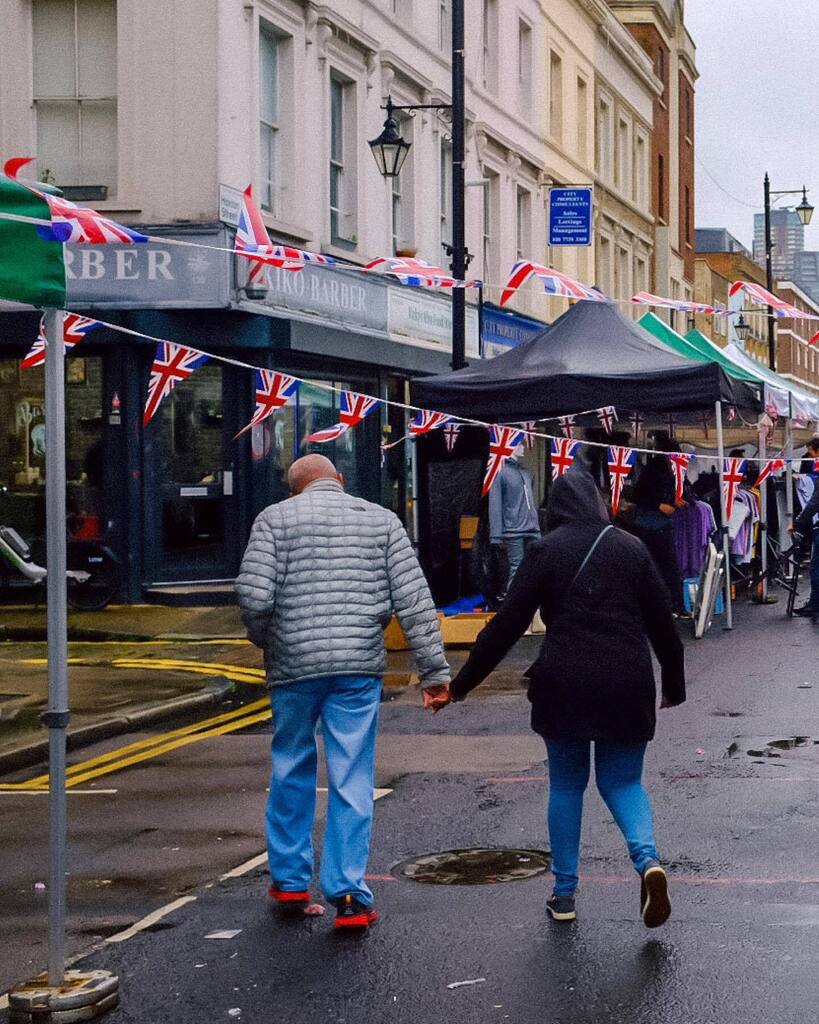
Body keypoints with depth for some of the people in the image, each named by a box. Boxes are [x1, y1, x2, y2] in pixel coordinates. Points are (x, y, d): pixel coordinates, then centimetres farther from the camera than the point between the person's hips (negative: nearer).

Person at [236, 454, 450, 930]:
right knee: (352, 781, 3)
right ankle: (350, 898, 1)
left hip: (293, 664, 0)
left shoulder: (275, 518, 3)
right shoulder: (382, 520, 8)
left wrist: (264, 641, 11)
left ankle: (290, 880, 27)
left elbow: (253, 595, -8)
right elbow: (414, 600, 1)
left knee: (292, 771, 18)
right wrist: (435, 669, 2)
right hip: (359, 667, 0)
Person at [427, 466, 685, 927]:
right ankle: (648, 859, -14)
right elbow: (662, 621, 10)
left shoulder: (548, 550, 0)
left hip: (564, 685, -2)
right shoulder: (631, 547, 8)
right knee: (623, 782, 14)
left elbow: (508, 623, -3)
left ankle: (565, 894, 16)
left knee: (566, 785, 14)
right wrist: (675, 687, 22)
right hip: (627, 687, 2)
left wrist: (460, 685, 1)